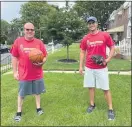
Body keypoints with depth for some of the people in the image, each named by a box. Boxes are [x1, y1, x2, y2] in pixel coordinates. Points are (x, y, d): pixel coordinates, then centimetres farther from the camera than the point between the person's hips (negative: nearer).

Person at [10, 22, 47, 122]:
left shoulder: (39, 42, -2)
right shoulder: (18, 41, -3)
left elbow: (45, 56, 3)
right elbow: (14, 57, 0)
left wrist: (41, 62, -18)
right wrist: (15, 72, -2)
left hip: (37, 73, 1)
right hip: (23, 74, -1)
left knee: (37, 91, 16)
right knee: (21, 94, 11)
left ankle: (38, 108, 34)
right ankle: (19, 112, 27)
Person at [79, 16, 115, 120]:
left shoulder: (105, 35, -5)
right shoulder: (85, 38, 3)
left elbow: (112, 48, 1)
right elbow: (82, 52, 9)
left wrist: (107, 59, -14)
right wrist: (81, 66, 5)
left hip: (101, 68, -2)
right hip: (89, 68, 3)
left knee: (106, 88, 3)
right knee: (91, 87, 12)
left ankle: (111, 109, 16)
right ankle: (92, 105, 31)